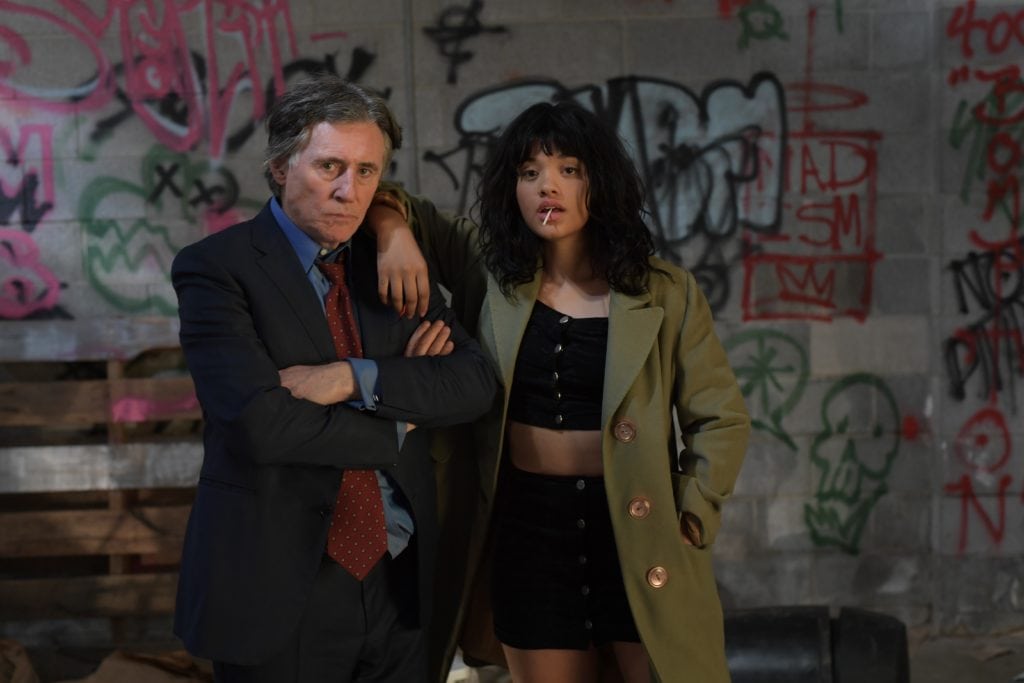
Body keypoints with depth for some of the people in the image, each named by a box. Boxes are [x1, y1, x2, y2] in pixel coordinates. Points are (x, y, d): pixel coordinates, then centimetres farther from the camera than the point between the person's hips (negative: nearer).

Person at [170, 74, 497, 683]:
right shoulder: (216, 267, -9)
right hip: (280, 591, -4)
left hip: (398, 580, 4)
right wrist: (398, 425, -9)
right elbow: (263, 424, -21)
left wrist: (355, 378, -18)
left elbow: (475, 381, -4)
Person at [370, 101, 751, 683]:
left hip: (637, 531, -1)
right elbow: (395, 204, 11)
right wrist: (394, 228, -11)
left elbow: (722, 420, 2)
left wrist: (691, 520, -6)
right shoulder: (490, 273, 2)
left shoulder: (667, 293, -2)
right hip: (526, 530, 2)